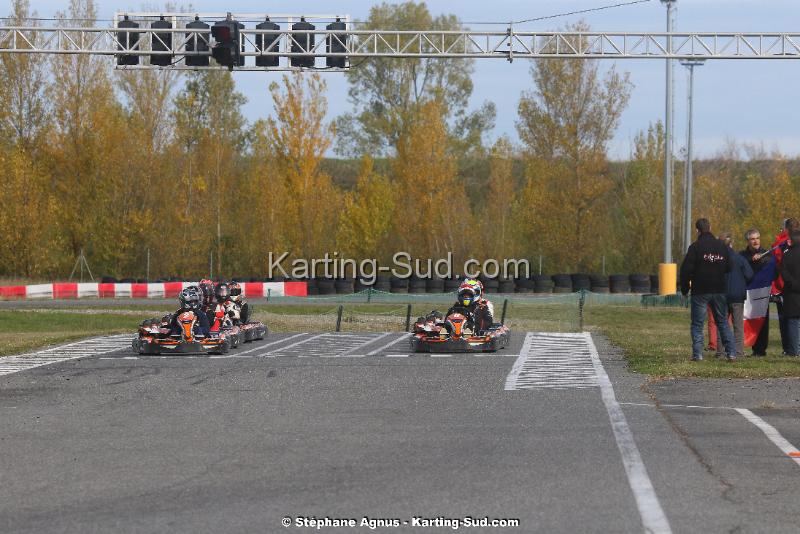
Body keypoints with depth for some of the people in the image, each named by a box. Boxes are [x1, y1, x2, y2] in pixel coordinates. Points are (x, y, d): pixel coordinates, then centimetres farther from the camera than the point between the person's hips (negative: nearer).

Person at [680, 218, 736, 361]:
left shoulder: (695, 247, -9)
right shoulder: (722, 246, 6)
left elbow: (686, 269, -11)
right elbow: (729, 268, 12)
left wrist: (684, 289, 0)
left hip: (700, 291, -4)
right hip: (719, 290, 4)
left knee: (697, 324, 3)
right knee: (722, 322, 13)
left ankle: (697, 354, -5)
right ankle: (731, 353, 6)